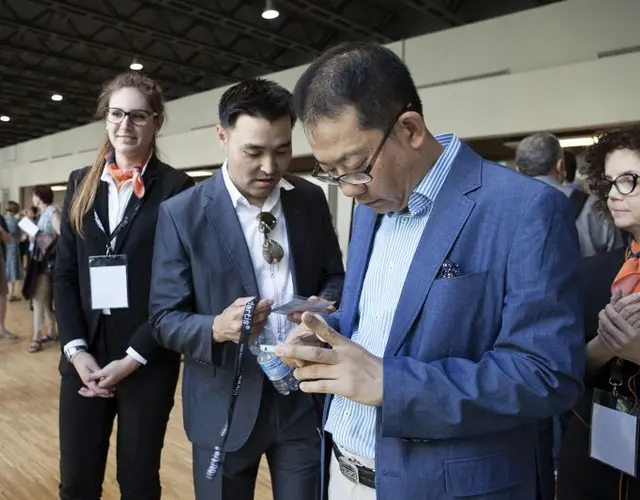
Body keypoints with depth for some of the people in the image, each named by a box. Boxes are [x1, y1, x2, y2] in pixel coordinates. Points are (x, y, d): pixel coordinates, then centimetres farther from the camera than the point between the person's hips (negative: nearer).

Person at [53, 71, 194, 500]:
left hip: (149, 360, -3)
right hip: (84, 354, 4)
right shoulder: (82, 183, 9)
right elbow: (64, 273, 7)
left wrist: (133, 357, -11)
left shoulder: (176, 188, -5)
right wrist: (76, 348, -4)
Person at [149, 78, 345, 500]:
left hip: (306, 393, 3)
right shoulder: (182, 214, -10)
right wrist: (217, 328, -29)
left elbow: (335, 277, 8)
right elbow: (165, 318, -8)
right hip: (226, 400, -2)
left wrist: (327, 305, -15)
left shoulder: (311, 200, 0)